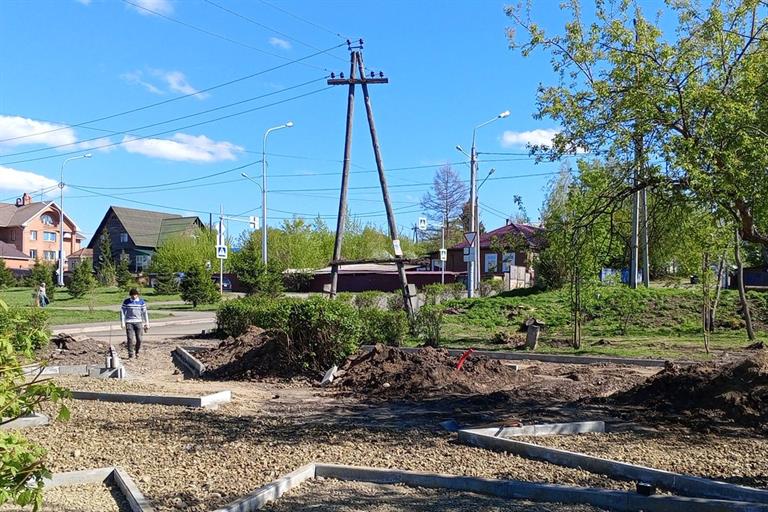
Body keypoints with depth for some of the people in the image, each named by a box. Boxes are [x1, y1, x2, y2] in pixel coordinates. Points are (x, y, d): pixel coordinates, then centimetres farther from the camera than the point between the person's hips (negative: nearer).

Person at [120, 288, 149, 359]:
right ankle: (130, 355, 0)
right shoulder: (126, 302, 0)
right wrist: (123, 323, -4)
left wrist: (147, 324, 4)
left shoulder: (141, 301, 2)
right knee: (130, 339, -8)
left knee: (139, 339, 0)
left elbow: (145, 312, 5)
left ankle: (137, 352, 24)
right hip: (129, 322, -1)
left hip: (138, 322, 1)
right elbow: (122, 312, 3)